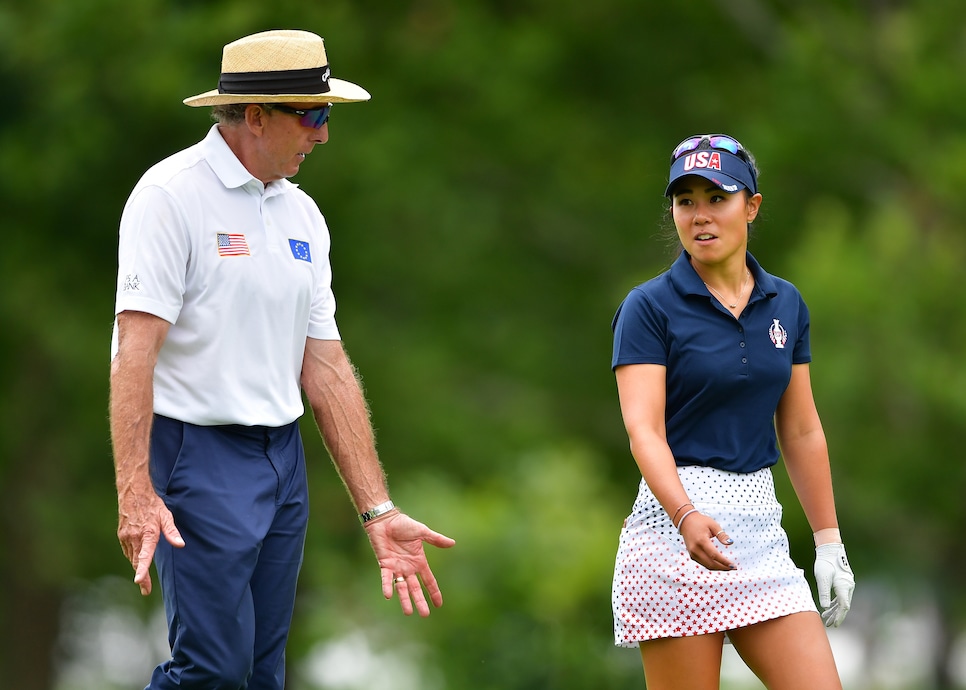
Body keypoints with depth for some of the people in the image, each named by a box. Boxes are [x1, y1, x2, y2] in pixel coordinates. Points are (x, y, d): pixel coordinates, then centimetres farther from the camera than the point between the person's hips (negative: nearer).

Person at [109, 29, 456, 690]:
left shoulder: (301, 213, 14)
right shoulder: (173, 195, -9)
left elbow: (325, 366, 14)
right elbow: (136, 348, -16)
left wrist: (378, 510, 9)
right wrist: (135, 494, -25)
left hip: (284, 459, 7)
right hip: (198, 455, -7)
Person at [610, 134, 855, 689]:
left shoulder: (786, 305, 11)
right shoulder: (649, 307, -5)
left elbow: (802, 430, 15)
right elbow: (644, 429, -15)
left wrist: (829, 540, 11)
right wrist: (687, 516, -32)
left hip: (761, 523, 5)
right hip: (676, 520, -5)